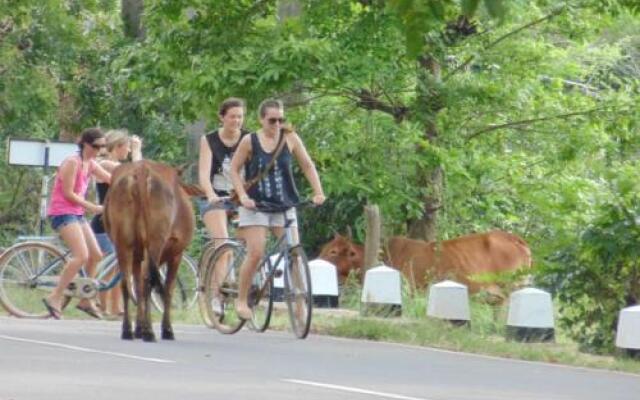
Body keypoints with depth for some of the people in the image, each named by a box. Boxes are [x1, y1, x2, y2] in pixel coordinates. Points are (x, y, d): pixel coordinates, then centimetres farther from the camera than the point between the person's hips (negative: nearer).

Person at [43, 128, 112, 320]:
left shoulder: (90, 164, 11)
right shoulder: (72, 163, -16)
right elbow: (68, 193, -18)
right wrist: (91, 207, -14)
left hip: (77, 213, 10)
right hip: (62, 212, -10)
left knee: (95, 255, 8)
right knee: (81, 255, -21)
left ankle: (85, 300, 19)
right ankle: (55, 297, -18)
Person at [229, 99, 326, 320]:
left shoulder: (290, 138, 1)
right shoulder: (250, 141, -4)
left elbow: (307, 166, 6)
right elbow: (234, 170, 3)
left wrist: (318, 192, -5)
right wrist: (243, 196, -10)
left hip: (284, 205, 2)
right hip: (255, 205, -2)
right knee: (255, 253, -13)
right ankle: (241, 300, 2)